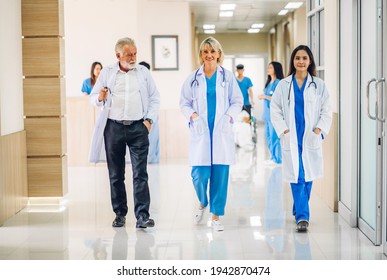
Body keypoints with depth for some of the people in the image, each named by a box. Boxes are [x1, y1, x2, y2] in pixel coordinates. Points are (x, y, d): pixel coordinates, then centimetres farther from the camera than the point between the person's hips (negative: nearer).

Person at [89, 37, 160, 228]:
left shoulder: (143, 73, 10)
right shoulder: (107, 73, 8)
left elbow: (155, 98, 11)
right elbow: (93, 97, 7)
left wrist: (149, 119, -1)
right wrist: (100, 98, -16)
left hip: (138, 127, -1)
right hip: (113, 127, 1)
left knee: (140, 173, -7)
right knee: (116, 174, 6)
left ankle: (142, 216, -9)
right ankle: (120, 214, 17)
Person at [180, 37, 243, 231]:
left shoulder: (228, 77, 5)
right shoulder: (193, 78, 6)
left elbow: (237, 101, 8)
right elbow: (184, 103, 9)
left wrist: (229, 115, -9)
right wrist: (193, 115, -9)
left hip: (222, 132, 0)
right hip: (200, 131, 0)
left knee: (220, 175, 0)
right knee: (199, 174, -6)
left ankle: (216, 217, 12)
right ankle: (203, 203, 27)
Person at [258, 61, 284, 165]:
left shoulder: (278, 83, -11)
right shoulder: (269, 83, 15)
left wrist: (265, 96, -15)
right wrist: (262, 97, 6)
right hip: (267, 114, 9)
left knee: (274, 137, -5)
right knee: (268, 136, 12)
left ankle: (277, 159, 2)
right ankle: (273, 157, 20)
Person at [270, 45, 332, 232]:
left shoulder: (319, 85, 6)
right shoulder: (283, 85, 5)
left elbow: (326, 111, 6)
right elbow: (275, 111, 5)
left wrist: (319, 129, -6)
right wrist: (283, 130, -5)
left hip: (311, 138, 1)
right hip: (291, 138, -1)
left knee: (308, 176, 5)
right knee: (297, 177, -8)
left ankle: (299, 210, 25)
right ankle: (302, 216, -8)